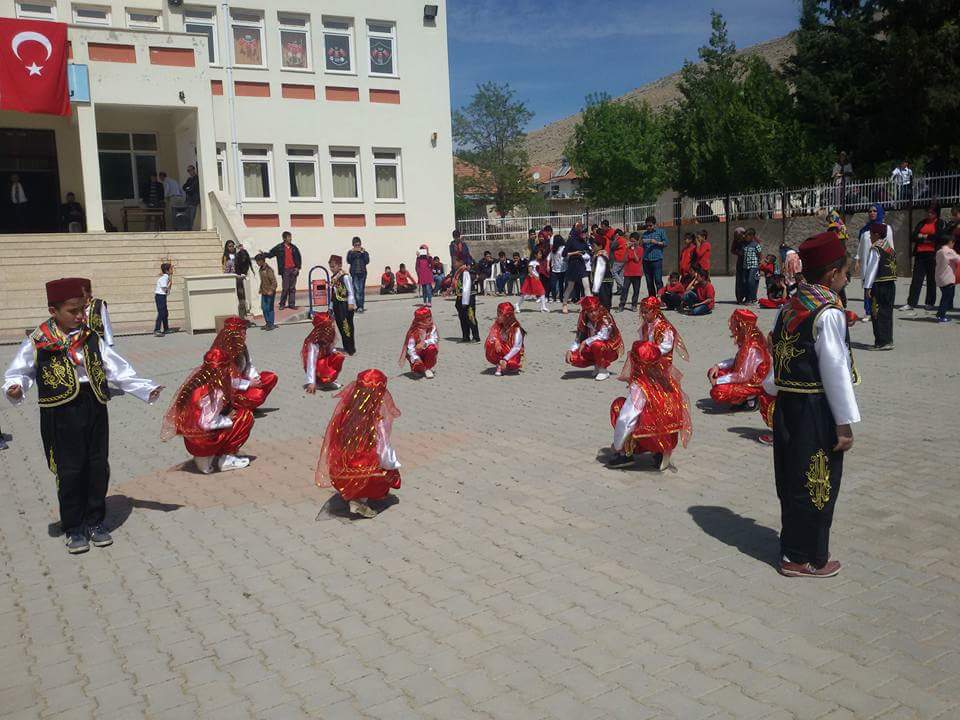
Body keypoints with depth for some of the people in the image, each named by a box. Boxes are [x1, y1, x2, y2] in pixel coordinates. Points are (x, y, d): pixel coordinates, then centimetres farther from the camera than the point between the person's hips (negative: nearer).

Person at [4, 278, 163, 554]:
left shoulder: (91, 338, 8)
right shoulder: (38, 342, -3)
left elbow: (118, 370, 10)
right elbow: (19, 372, 3)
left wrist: (146, 389, 4)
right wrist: (15, 389, -20)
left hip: (94, 407, 4)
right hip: (60, 411, -4)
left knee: (98, 467, 9)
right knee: (69, 471, 2)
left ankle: (95, 522, 25)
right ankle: (74, 530, 17)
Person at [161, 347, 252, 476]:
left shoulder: (197, 375, -1)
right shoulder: (215, 391, -24)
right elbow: (207, 423, -24)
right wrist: (229, 420, -10)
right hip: (201, 441, -8)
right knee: (246, 416, -1)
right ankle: (225, 459, 4)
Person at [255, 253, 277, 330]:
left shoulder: (268, 270, -18)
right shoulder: (261, 269, 8)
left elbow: (274, 282, -19)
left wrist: (271, 291, -24)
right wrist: (261, 289, 15)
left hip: (270, 293, -8)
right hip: (264, 292, 8)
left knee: (269, 308, -1)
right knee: (263, 308, 11)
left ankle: (271, 324, 9)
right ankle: (267, 323, 21)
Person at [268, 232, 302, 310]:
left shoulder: (294, 248, 8)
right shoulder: (279, 248, 0)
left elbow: (299, 259, 12)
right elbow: (270, 254, 6)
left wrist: (297, 268, 2)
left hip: (293, 270, 3)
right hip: (285, 270, -3)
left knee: (292, 288, 6)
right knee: (285, 288, -6)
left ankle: (292, 304, 11)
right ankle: (282, 304, 6)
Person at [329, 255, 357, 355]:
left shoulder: (345, 277, -13)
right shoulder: (333, 277, 11)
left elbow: (350, 291, -14)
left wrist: (351, 303, -17)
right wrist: (331, 305, 18)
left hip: (345, 305, -8)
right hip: (337, 305, 8)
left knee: (347, 326, -5)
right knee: (340, 325, 11)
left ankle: (351, 349, 1)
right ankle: (346, 347, 21)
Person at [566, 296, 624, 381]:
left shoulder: (605, 318, -20)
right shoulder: (584, 322, -3)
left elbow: (602, 336, -32)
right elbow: (579, 339, -1)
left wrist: (585, 342, -31)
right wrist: (570, 350, -17)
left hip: (611, 350, -5)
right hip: (592, 351, 5)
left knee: (596, 344, -37)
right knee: (574, 358, -18)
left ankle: (603, 370, -12)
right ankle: (597, 365, 11)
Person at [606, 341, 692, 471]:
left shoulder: (639, 387, -17)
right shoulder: (669, 380, 0)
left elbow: (625, 421, -18)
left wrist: (617, 446, -4)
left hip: (651, 440, -6)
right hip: (671, 442, 6)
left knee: (618, 404, 4)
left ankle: (625, 454, 3)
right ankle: (660, 455, 16)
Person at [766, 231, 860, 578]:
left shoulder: (790, 305, 8)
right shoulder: (829, 313, -16)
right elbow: (835, 370, -17)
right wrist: (845, 424, -13)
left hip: (786, 403, 8)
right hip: (815, 409, -8)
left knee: (793, 478, 18)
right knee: (816, 483, 4)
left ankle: (795, 544, 32)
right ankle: (804, 558, 16)